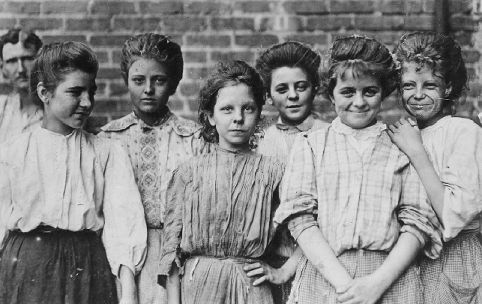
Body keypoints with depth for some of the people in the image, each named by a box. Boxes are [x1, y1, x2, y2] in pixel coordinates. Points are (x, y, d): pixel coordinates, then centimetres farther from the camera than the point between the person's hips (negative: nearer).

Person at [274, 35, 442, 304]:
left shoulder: (402, 145, 7)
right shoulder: (311, 145, 8)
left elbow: (418, 221, 1)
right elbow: (300, 218, -2)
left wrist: (378, 282, -12)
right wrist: (343, 282, -13)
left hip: (391, 282, 0)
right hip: (323, 280, 0)